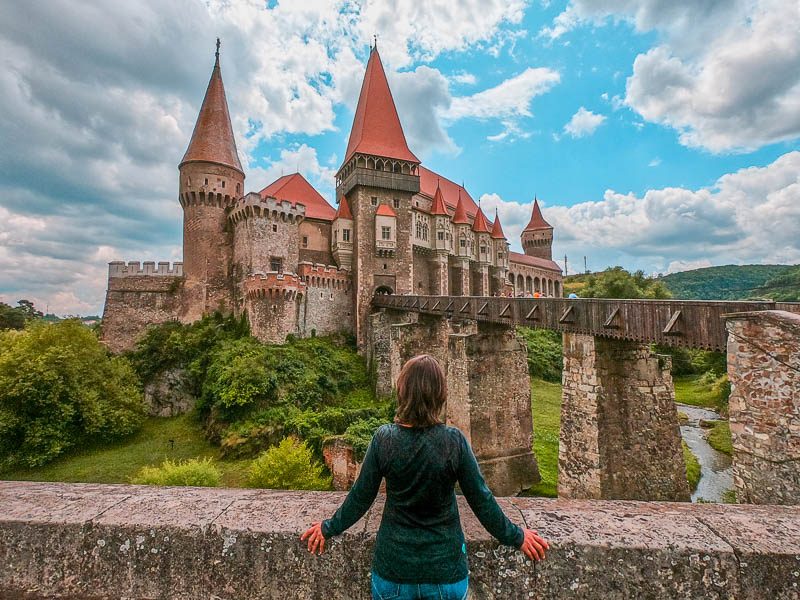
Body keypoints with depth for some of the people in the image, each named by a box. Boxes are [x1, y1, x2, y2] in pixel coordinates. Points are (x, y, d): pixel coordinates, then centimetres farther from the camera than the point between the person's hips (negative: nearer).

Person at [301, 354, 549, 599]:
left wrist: (329, 528, 10)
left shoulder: (384, 439, -17)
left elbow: (360, 497, -8)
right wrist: (516, 537, 5)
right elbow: (481, 500, -11)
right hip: (445, 567, 0)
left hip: (393, 565, 1)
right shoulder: (454, 441, -19)